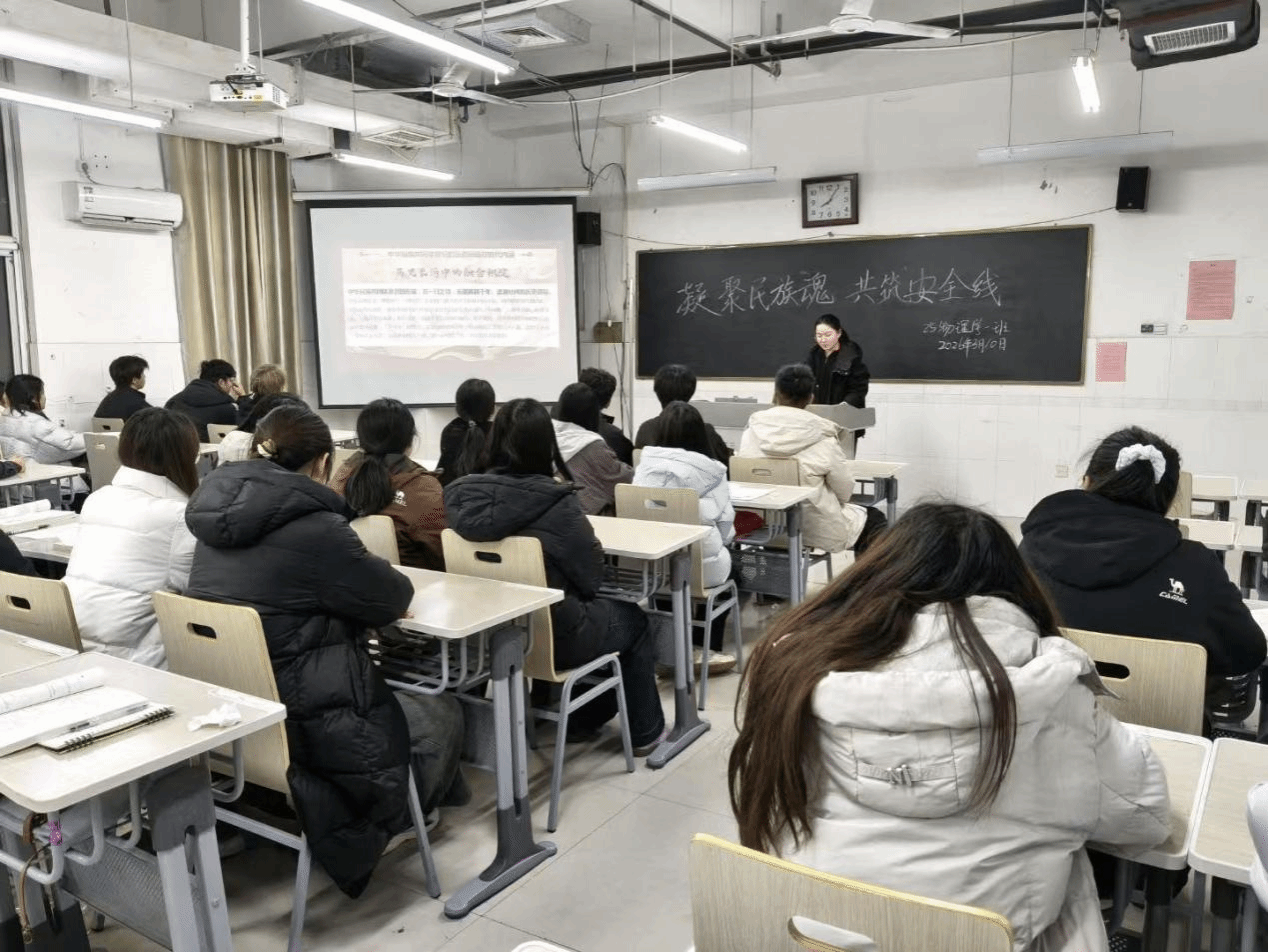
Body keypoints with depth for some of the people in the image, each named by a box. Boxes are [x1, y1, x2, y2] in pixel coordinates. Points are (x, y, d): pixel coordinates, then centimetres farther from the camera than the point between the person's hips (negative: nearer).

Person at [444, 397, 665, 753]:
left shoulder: (459, 495, -10)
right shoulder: (556, 504, -25)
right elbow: (591, 578, -14)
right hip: (553, 636, -6)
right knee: (633, 619, 24)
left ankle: (580, 712, 43)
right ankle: (644, 731, 35)